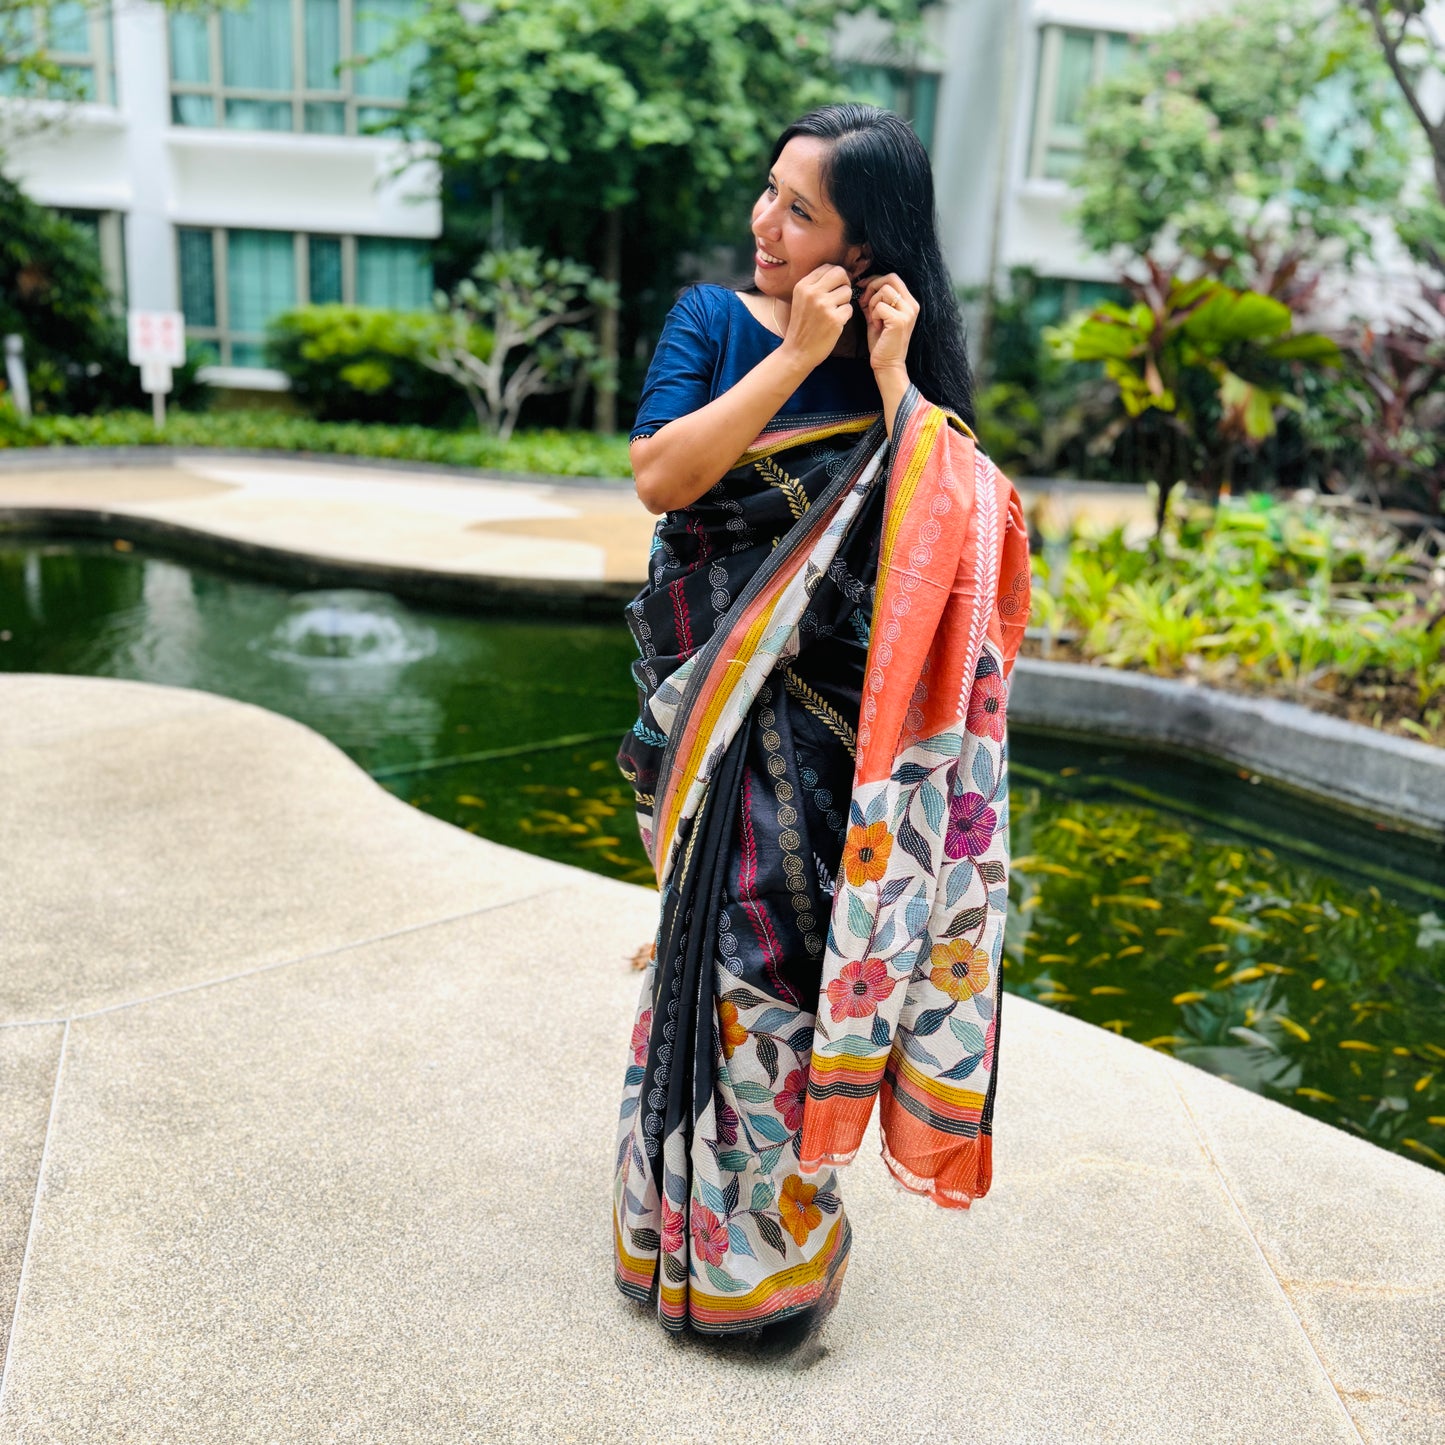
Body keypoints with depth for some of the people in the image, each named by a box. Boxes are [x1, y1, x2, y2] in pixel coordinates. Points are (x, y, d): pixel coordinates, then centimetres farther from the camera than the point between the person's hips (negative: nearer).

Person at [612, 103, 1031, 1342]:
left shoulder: (902, 358, 4)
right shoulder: (715, 321, 1)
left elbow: (938, 529, -8)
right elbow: (660, 475, -14)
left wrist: (894, 379, -13)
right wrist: (795, 355, -15)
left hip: (835, 710, 2)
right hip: (720, 702, -1)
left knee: (812, 943, 7)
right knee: (733, 943, 3)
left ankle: (779, 1206, 32)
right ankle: (722, 1236, 26)